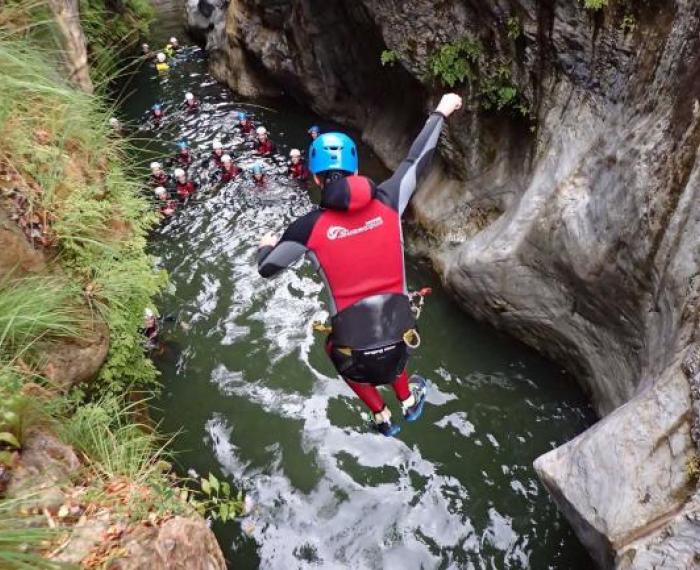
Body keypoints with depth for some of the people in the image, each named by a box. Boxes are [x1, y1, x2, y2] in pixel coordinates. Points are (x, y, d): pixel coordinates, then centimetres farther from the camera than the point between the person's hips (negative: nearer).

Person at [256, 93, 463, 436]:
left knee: (341, 354, 34)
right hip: (399, 330, 2)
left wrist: (266, 246, 25)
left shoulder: (309, 227, -12)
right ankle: (408, 402, 61)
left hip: (354, 341, -2)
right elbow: (417, 160, 9)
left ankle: (382, 418, 47)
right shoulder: (387, 203, -7)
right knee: (391, 353, 38)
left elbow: (267, 269, 1)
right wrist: (441, 113, 25)